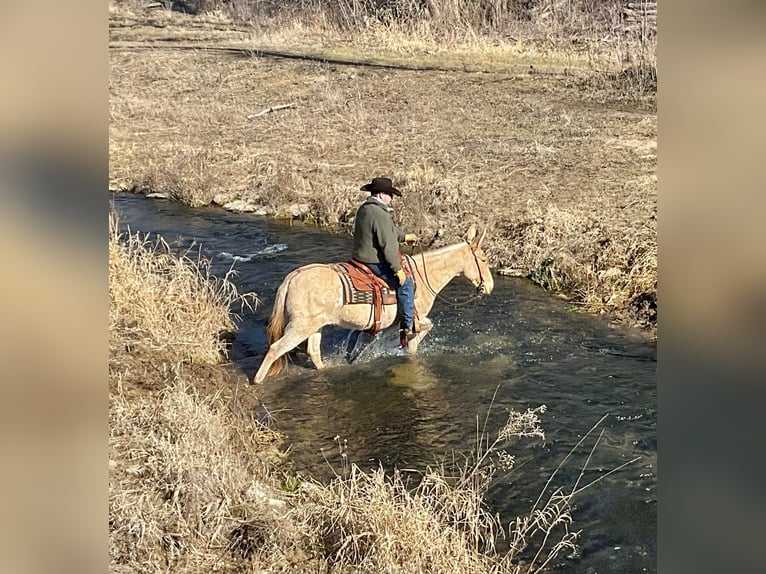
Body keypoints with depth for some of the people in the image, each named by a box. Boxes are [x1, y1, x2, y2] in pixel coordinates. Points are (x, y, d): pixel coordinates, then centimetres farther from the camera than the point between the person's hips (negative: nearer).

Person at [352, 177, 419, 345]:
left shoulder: (364, 209, 11)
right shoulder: (380, 214, -22)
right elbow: (388, 245, -24)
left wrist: (404, 236, 38)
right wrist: (398, 269, -18)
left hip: (361, 258, 11)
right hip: (375, 262, -11)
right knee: (406, 285, -9)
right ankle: (407, 329, -7)